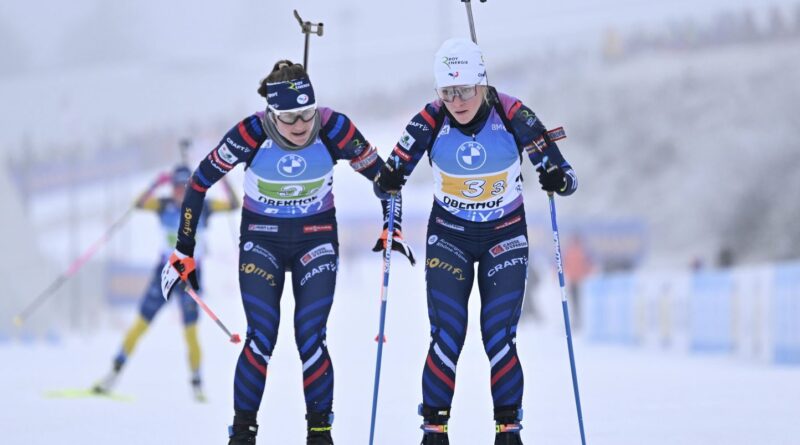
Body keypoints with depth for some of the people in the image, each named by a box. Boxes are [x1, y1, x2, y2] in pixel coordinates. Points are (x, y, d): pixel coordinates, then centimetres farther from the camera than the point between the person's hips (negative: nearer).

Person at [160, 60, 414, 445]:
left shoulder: (333, 128, -20)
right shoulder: (252, 133, -23)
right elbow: (200, 182, -11)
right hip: (262, 238, 0)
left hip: (316, 238, 1)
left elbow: (379, 172, -3)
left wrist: (391, 226, -8)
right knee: (261, 338, -12)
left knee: (310, 338, -10)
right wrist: (184, 251, -8)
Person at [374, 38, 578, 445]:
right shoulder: (429, 122, -17)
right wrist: (390, 180, -30)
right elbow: (392, 170, -8)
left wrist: (558, 179, -36)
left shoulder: (513, 116, -19)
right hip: (449, 235, 1)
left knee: (499, 337, -8)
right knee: (446, 337, -8)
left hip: (505, 235, -1)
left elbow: (563, 175, -14)